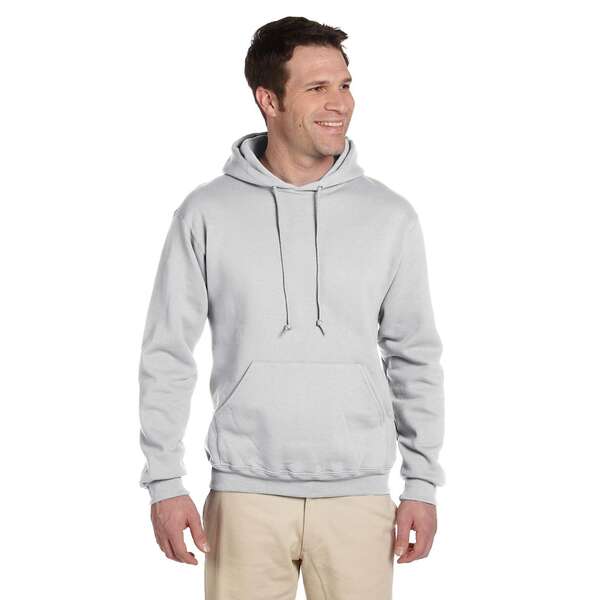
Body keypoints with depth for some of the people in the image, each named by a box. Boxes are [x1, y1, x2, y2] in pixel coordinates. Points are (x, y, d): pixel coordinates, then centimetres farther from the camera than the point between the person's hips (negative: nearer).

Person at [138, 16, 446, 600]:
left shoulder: (390, 216, 3)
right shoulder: (207, 214, -1)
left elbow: (415, 360, 8)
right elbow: (167, 357, 2)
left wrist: (423, 484, 4)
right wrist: (164, 482, -3)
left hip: (357, 495, 1)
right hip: (245, 494, -1)